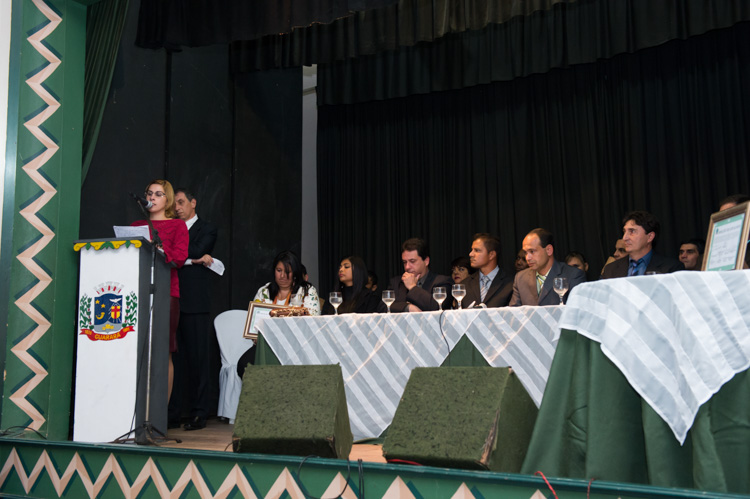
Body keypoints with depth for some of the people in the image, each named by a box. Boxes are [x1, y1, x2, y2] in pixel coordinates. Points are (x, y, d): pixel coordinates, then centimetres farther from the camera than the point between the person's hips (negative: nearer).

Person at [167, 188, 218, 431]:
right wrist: (195, 258, -7)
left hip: (195, 303, -4)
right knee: (174, 358, 2)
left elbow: (196, 252, -9)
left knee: (197, 358, -2)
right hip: (172, 301, 4)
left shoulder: (207, 228, 8)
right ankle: (172, 415, 7)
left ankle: (198, 414, 4)